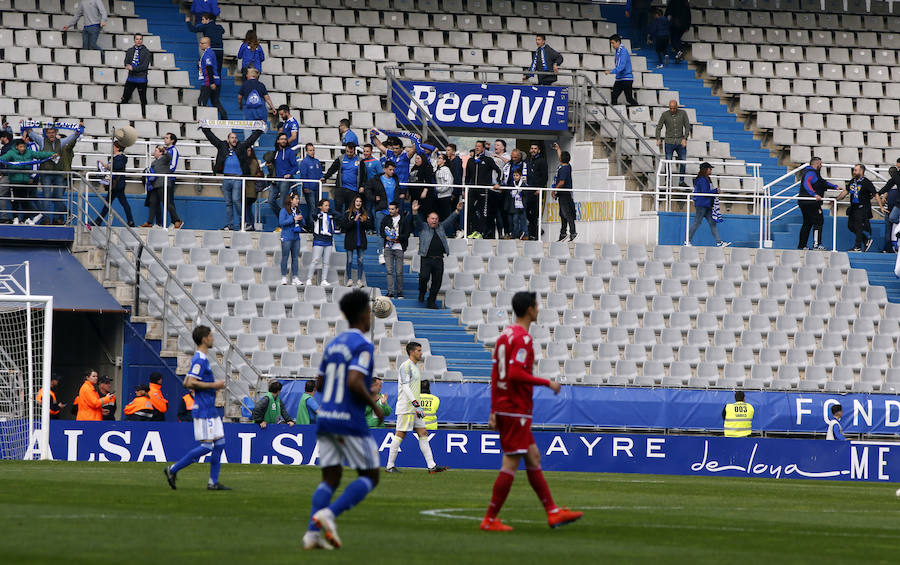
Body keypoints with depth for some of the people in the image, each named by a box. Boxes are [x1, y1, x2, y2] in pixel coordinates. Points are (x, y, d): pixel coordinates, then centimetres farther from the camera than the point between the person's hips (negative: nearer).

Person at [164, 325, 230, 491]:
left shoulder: (203, 359, 15)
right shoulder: (199, 360, -15)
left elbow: (186, 383, 19)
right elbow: (190, 383, -22)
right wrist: (213, 385, -17)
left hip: (211, 409, 10)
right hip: (203, 410, -10)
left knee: (219, 443, 7)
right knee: (206, 446, -9)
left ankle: (213, 482, 9)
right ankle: (173, 470, -3)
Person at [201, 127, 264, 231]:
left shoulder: (241, 147, 5)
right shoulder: (222, 146, 10)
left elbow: (252, 138, 10)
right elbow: (211, 137, 15)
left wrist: (259, 129, 6)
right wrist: (204, 128, 16)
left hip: (238, 179, -3)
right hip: (226, 179, 3)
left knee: (236, 200, -14)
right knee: (228, 203, 7)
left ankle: (242, 221, 0)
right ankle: (229, 225, 11)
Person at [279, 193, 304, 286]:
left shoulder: (297, 210, 13)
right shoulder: (284, 210, -6)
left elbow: (302, 224, 18)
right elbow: (281, 222, -16)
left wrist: (300, 219, -6)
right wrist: (293, 219, -18)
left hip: (296, 237, 6)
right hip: (287, 237, -6)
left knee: (295, 257, 5)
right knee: (285, 257, -2)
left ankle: (295, 277, 7)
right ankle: (284, 277, 3)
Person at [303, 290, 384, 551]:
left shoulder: (333, 344, 13)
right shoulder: (363, 345, -11)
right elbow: (354, 382, -23)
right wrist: (374, 405, -8)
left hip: (325, 419, 7)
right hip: (350, 421, -7)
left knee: (330, 478, 9)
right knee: (369, 476, 5)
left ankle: (313, 533, -5)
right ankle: (329, 513, -15)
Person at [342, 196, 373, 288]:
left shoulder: (365, 214, 8)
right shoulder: (348, 214, -1)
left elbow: (370, 226, 5)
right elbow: (345, 226, -11)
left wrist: (363, 221, -13)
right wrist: (354, 220, -21)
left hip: (361, 240, 2)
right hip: (350, 240, -2)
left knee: (360, 261, 2)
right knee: (349, 261, 0)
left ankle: (359, 280, 6)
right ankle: (349, 279, 8)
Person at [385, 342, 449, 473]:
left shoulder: (415, 366, 18)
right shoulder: (406, 366, -11)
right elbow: (405, 387, -19)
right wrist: (416, 405, -24)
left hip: (415, 407, 9)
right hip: (406, 407, -9)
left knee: (423, 434, 3)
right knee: (400, 434, -6)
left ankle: (431, 466, -1)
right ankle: (390, 466, 0)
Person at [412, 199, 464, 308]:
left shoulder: (441, 227, 18)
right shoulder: (423, 227, 8)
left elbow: (450, 220, 14)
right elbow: (417, 221, -7)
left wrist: (457, 211, 0)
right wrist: (415, 212, -25)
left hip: (439, 260, 3)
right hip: (426, 259, -3)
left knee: (437, 282, 2)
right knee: (424, 277, -19)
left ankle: (432, 301, 13)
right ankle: (422, 293, 9)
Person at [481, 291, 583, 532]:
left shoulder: (505, 336, 13)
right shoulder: (523, 338, -15)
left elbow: (495, 374, 15)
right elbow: (515, 374, -25)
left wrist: (494, 411, 17)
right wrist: (547, 383, -15)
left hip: (503, 406, 10)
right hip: (517, 410, -10)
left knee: (533, 458, 14)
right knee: (511, 464, -6)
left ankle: (552, 512, 18)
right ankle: (490, 519, -4)